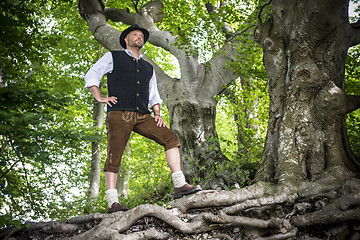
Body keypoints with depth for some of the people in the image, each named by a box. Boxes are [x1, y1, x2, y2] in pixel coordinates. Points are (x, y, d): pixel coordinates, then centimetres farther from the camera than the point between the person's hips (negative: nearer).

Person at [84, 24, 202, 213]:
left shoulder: (148, 68, 28)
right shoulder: (113, 57, 15)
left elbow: (154, 96, 28)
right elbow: (91, 75, 11)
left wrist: (157, 114, 10)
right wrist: (100, 98, -2)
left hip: (143, 116, 4)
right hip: (119, 114, -4)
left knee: (170, 138, -12)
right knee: (114, 156, -12)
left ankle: (179, 185, -17)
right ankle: (113, 202, -12)